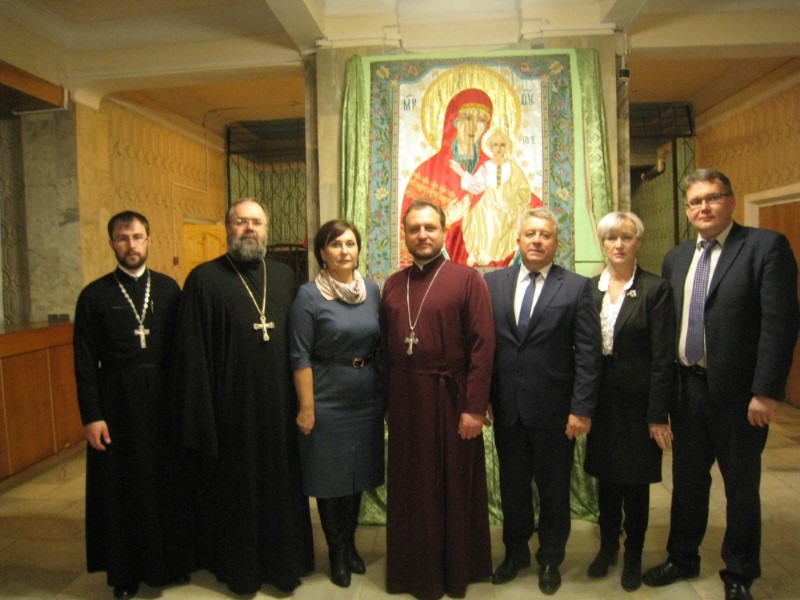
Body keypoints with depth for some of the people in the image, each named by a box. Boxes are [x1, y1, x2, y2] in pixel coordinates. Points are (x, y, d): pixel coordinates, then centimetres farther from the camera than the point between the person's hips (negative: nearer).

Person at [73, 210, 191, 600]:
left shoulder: (168, 288, 3)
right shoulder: (94, 295, -1)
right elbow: (85, 362, -3)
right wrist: (91, 416, -8)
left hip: (164, 403, 2)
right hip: (116, 406, -1)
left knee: (169, 483, 12)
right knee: (122, 490, 10)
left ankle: (172, 561, 31)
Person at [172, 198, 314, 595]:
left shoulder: (285, 277, 7)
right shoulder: (204, 279, -5)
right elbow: (192, 353, -7)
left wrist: (302, 400, 4)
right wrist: (200, 415, -11)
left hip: (278, 407, 4)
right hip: (230, 409, -3)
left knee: (280, 488, 14)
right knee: (234, 490, 12)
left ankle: (283, 563, 35)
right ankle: (238, 567, 34)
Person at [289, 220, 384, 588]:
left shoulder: (373, 291, 3)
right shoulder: (308, 295, -10)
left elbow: (381, 345, 8)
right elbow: (300, 357, -11)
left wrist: (386, 395, 6)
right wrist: (306, 408, -14)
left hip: (367, 401, 4)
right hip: (327, 402, -4)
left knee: (359, 476, 16)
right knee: (331, 478, 10)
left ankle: (350, 544, 37)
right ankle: (336, 551, 31)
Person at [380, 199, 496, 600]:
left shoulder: (467, 279, -6)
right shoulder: (392, 285, 8)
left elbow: (482, 346, -11)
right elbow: (386, 350, 8)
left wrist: (475, 407, -14)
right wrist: (388, 401, 7)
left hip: (451, 400, -4)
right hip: (405, 401, 4)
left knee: (455, 490, 11)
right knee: (411, 492, 15)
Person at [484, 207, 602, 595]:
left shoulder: (577, 287, -5)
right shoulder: (492, 283, 2)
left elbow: (588, 353, -7)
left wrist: (582, 408, -12)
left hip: (554, 410, -2)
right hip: (506, 407, 2)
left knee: (553, 487, 14)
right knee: (512, 486, 17)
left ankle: (550, 559, 36)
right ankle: (515, 552, 38)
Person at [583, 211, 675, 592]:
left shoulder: (655, 289, -9)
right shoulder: (589, 288, 3)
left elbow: (663, 358, -11)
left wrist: (658, 414, -13)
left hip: (637, 400, -3)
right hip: (600, 400, 3)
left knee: (636, 482, 11)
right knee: (606, 479, 15)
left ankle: (633, 556, 31)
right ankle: (607, 547, 35)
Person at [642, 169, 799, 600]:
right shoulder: (676, 258, 9)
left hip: (738, 392, -5)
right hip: (688, 388, 5)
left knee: (741, 487, 12)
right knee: (687, 480, 18)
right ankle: (682, 559, 37)